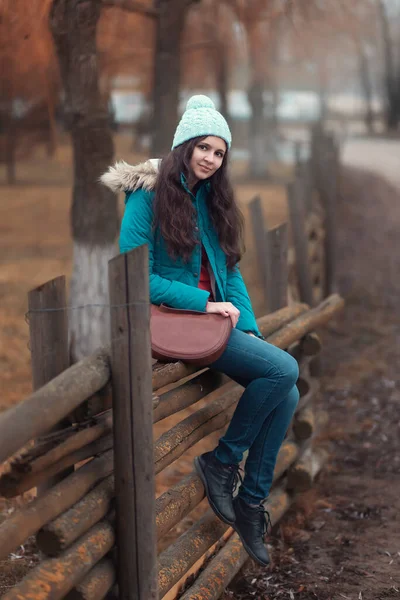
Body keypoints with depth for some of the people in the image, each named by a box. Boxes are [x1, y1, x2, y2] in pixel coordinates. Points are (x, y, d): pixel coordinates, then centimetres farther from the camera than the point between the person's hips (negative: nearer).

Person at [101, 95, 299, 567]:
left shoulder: (211, 200, 14)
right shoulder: (148, 196, -7)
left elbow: (230, 270, 13)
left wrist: (249, 328, -1)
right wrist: (204, 303, -18)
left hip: (214, 316, 7)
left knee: (286, 395, -8)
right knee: (284, 369, -21)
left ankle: (251, 501, 4)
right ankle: (222, 461, -4)